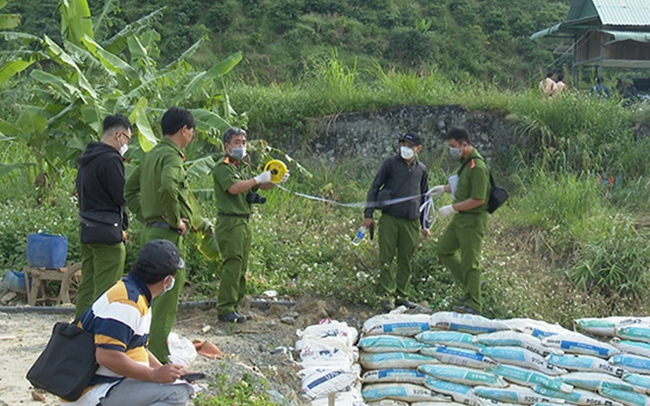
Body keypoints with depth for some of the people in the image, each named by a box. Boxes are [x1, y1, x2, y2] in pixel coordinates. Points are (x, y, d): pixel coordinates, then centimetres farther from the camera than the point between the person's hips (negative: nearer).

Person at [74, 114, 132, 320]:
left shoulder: (87, 158, 15)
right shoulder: (110, 159, -15)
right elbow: (122, 196, -18)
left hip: (87, 231, 10)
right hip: (107, 233, -10)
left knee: (87, 286, 15)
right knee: (106, 290, -5)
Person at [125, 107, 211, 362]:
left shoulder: (151, 155, 15)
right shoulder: (171, 156, -14)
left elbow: (130, 189, 23)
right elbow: (167, 188, -33)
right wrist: (176, 220, -20)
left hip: (150, 232, 10)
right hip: (167, 235, -10)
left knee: (154, 296, 18)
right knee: (166, 298, -5)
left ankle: (143, 348, 27)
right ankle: (159, 359, -2)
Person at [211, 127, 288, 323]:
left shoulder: (243, 165, 20)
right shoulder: (223, 166, -7)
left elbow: (260, 186, 23)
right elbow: (233, 187, -23)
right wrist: (259, 178, -20)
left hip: (244, 222, 9)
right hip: (230, 221, -9)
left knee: (241, 268, 10)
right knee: (232, 265, -11)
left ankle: (234, 307, 17)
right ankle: (225, 309, -6)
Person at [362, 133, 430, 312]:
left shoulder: (422, 169, 13)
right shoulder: (390, 163, 3)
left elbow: (424, 197, 22)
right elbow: (375, 187, 4)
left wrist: (425, 224, 19)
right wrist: (368, 213, -3)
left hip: (411, 221, 3)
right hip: (389, 218, -3)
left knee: (405, 260, 7)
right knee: (386, 258, -4)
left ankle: (402, 295, 16)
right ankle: (387, 295, 2)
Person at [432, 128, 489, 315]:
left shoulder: (477, 167, -23)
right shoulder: (466, 162, 8)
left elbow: (478, 199, -25)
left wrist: (452, 208, -20)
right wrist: (445, 188, 12)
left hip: (473, 220, -10)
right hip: (461, 217, 10)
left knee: (469, 261, -1)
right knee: (444, 249, 17)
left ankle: (473, 304, 12)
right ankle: (468, 286, 27)